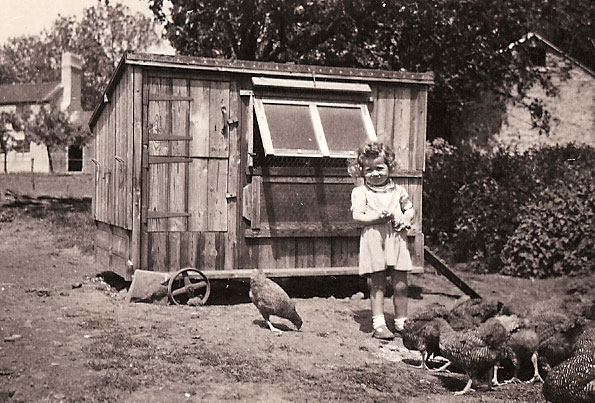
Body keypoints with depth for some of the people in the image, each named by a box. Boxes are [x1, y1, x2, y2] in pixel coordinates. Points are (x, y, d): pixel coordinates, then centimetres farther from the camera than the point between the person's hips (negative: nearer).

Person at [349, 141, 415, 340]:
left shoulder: (398, 191, 13)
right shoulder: (360, 192, 2)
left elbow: (410, 210, 17)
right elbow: (357, 216, -7)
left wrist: (405, 219, -5)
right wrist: (378, 217, -20)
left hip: (397, 241, 3)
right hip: (374, 242, -3)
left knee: (400, 286, 5)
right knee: (377, 286, 1)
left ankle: (401, 323, 19)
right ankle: (379, 325, 8)